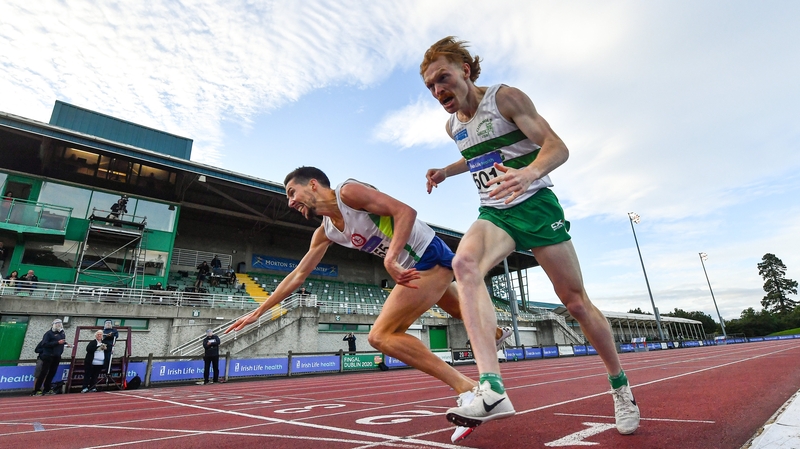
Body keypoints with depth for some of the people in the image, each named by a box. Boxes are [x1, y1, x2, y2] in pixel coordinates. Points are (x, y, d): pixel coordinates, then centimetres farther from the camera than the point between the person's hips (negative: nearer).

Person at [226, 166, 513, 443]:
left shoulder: (348, 191, -17)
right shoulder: (325, 232, 8)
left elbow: (406, 211, -24)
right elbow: (298, 275, 14)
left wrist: (390, 259, -36)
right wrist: (258, 311, 16)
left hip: (430, 257, -9)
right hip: (418, 265, 10)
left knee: (381, 336, -14)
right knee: (458, 310, 34)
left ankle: (468, 389, -11)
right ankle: (495, 332, 65)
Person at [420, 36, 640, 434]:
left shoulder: (504, 98, -8)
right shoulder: (453, 126, 10)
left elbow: (557, 147, -16)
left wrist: (530, 172, -37)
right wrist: (446, 171, 13)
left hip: (535, 206, -4)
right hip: (493, 213, 4)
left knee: (576, 301, 1)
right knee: (464, 263, -30)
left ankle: (619, 385, 28)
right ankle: (492, 388, -36)